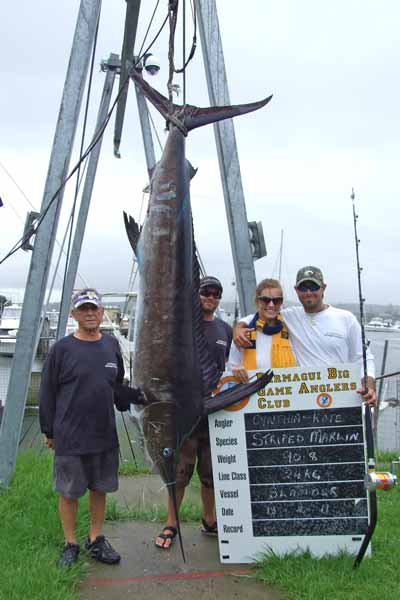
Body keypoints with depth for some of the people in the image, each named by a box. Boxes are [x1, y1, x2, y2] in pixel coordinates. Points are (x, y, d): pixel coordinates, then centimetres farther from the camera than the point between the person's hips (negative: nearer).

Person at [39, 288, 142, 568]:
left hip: (105, 434, 4)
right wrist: (49, 432, -1)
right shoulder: (62, 348, -8)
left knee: (100, 489, 14)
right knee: (69, 492, 9)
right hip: (69, 437, -3)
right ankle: (70, 545, 26)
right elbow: (47, 393, -3)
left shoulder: (112, 345, 4)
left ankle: (96, 540, 31)